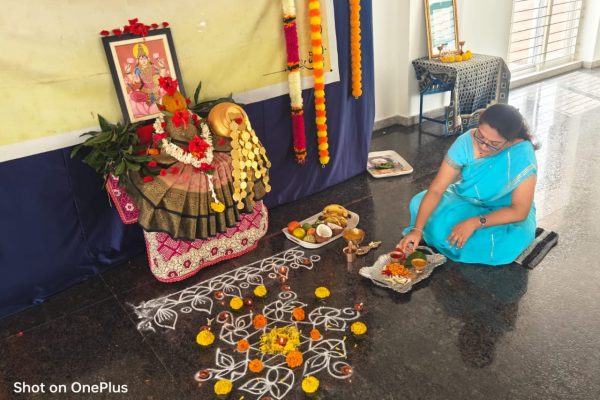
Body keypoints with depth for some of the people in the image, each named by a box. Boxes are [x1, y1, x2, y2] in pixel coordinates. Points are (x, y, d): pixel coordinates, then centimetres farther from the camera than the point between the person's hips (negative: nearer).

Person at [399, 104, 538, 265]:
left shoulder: (523, 155, -28)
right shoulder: (465, 142, -23)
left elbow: (520, 211, -25)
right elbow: (436, 190, -25)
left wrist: (475, 223, -36)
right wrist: (417, 230, -36)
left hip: (506, 212, -1)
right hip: (465, 201, 1)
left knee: (513, 241, -34)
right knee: (419, 202, -22)